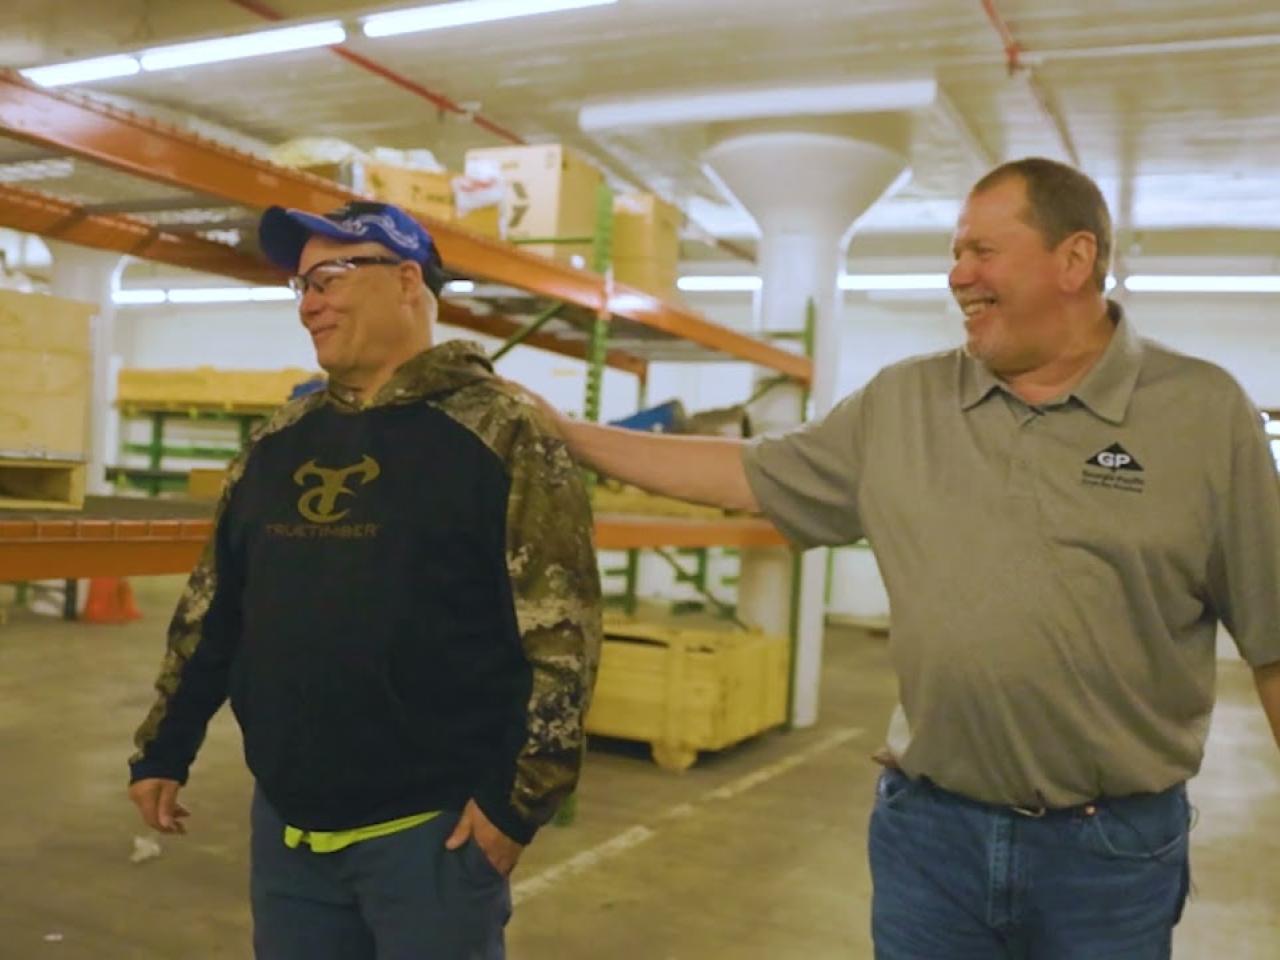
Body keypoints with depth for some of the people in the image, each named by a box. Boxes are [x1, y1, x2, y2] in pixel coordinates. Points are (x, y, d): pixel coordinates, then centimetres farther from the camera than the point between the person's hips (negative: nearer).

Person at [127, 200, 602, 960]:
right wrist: (163, 750, 16)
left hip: (432, 827, -6)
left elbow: (560, 628, -15)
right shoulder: (280, 442, 9)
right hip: (285, 821, 6)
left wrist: (520, 796, -17)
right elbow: (213, 607, 16)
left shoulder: (502, 433, -11)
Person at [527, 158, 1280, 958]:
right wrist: (566, 435, 5)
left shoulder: (1204, 413, -5)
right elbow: (748, 474, 7)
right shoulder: (899, 403, 3)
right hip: (927, 827, 3)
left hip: (1113, 845, -2)